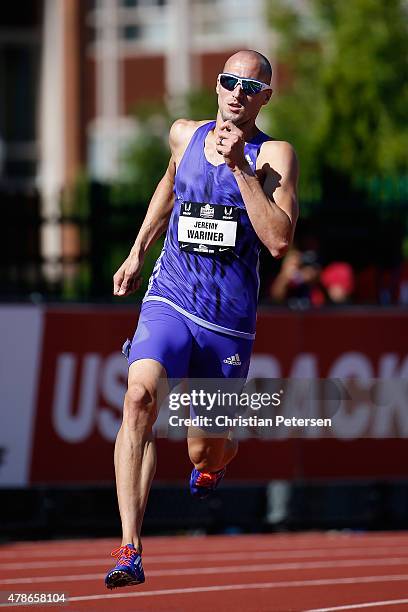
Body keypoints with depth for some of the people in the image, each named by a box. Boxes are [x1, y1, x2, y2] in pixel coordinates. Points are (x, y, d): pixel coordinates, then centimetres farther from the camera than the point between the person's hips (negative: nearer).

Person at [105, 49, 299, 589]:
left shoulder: (274, 155, -6)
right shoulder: (185, 134, 6)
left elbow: (279, 241, -20)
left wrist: (241, 167, -22)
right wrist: (138, 252, 27)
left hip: (230, 320, -1)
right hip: (169, 300, 1)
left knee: (207, 453, 8)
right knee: (140, 396, -27)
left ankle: (214, 461, 50)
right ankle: (130, 549, -32)